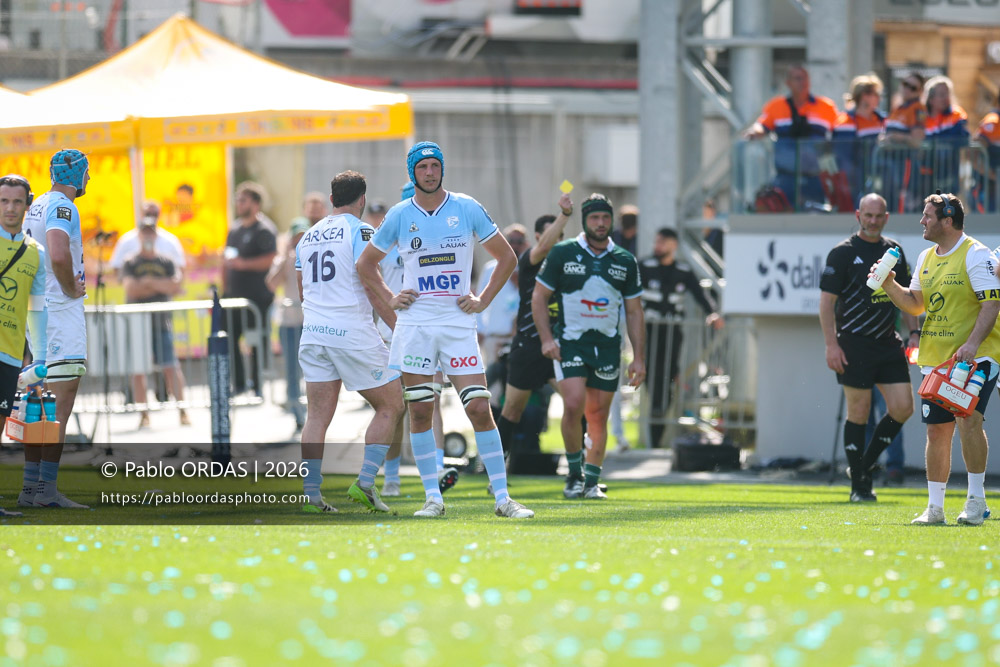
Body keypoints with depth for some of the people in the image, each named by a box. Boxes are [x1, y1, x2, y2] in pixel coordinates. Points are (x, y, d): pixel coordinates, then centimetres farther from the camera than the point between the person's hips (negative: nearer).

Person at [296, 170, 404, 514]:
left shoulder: (307, 237, 15)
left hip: (313, 332, 6)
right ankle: (365, 483, -5)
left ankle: (310, 492, -5)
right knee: (390, 405, 6)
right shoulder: (360, 231, -5)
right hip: (353, 331, -6)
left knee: (318, 415, 5)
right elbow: (373, 288, -12)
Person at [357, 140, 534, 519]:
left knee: (479, 409, -7)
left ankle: (502, 497, -4)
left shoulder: (467, 209, 1)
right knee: (420, 411, 0)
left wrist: (484, 300, 3)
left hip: (458, 322, -1)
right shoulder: (400, 216, 4)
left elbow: (506, 257, 11)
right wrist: (389, 299, 7)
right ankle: (432, 497, 8)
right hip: (415, 323, 1)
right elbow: (366, 263, 18)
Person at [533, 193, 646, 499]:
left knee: (598, 416, 3)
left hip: (608, 345, 3)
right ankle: (574, 474, -1)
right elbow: (539, 296, 4)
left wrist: (639, 358, 6)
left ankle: (591, 482, 13)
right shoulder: (562, 253, -1)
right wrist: (546, 338, -9)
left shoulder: (625, 261, 6)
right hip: (570, 342, -3)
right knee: (573, 405, -18)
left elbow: (634, 311, 11)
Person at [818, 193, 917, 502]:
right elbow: (827, 300, -6)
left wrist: (914, 332, 10)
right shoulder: (843, 253, -4)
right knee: (858, 413, -3)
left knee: (903, 408, -3)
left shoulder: (894, 251, 13)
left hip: (888, 343, 5)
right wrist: (831, 344, -13)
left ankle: (866, 463, 16)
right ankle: (858, 485, 4)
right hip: (854, 344, -5)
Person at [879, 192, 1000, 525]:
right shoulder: (926, 258, 13)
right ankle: (934, 507, 13)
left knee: (968, 418, -22)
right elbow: (916, 305, 19)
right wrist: (890, 286, 1)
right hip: (935, 357, 7)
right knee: (936, 430, 6)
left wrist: (972, 344, -27)